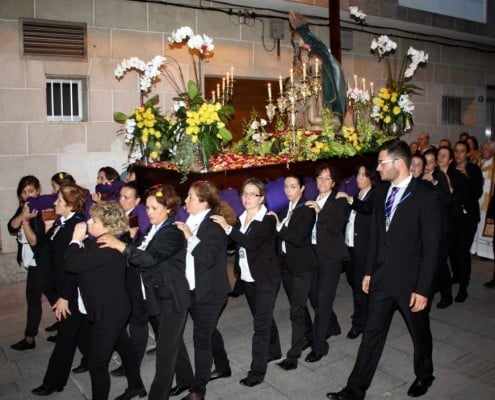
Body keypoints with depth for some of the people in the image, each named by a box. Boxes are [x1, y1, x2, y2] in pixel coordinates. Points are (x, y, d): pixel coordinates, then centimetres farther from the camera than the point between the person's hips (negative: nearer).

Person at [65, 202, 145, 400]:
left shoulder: (106, 248, -26)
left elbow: (72, 264, -30)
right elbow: (79, 261, 6)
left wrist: (76, 240, -16)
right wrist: (80, 241, -7)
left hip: (109, 311, -11)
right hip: (113, 308, 11)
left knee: (97, 363, -3)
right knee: (124, 346, 25)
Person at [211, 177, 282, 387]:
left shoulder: (268, 220, -14)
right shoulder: (240, 219, 6)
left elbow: (252, 242, -29)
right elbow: (237, 245, 6)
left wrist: (228, 228, -35)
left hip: (266, 278, -7)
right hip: (247, 278, 7)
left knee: (261, 323, -4)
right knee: (264, 317, 21)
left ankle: (257, 371, 3)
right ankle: (273, 351, 40)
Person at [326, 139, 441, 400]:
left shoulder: (426, 197, -15)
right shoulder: (381, 193, 3)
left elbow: (431, 247, -15)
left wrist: (423, 289, -16)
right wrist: (369, 271, 10)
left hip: (410, 281, -4)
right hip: (382, 278, 4)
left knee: (420, 333, 18)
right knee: (371, 334, 10)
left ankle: (424, 376, 44)